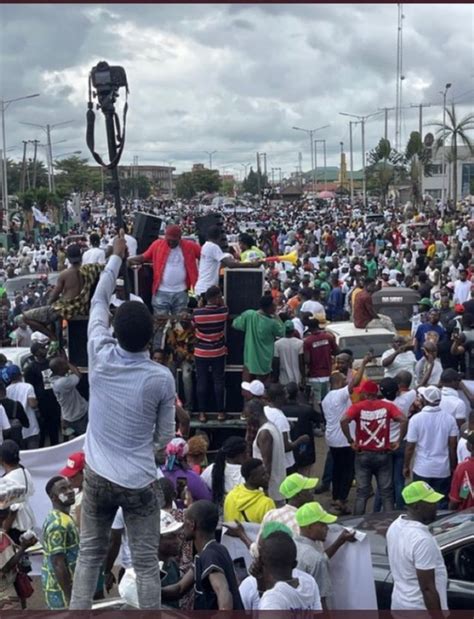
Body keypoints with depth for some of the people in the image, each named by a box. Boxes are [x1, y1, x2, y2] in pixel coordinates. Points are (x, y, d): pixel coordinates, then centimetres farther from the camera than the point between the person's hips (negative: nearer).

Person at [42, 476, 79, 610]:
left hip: (57, 587, 10)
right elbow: (58, 564, -24)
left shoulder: (60, 519, 11)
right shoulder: (58, 524, -21)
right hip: (61, 589, -10)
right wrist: (70, 598, -22)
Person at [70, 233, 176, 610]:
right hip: (139, 482, -2)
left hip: (98, 476, 3)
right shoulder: (162, 378, -14)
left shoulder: (100, 358, -10)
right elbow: (165, 437, -3)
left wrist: (117, 256, 15)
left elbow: (98, 302, 6)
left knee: (89, 556, 15)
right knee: (147, 564, 5)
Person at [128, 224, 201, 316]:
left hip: (181, 292, 1)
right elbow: (144, 257, 1)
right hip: (161, 292, -1)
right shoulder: (157, 244, -3)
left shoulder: (189, 246, -2)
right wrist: (128, 260, -13)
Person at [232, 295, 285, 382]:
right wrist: (276, 316, 0)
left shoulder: (249, 315, -14)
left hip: (250, 359, 3)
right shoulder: (272, 323, -21)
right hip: (265, 362, -3)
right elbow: (282, 333, -1)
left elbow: (235, 325, 1)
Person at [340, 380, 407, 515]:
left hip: (363, 455, 0)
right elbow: (403, 420, -15)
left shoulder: (357, 407, -4)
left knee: (362, 492, 9)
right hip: (383, 454, 0)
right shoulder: (387, 406, -1)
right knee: (386, 492, 9)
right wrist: (399, 441, -6)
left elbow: (344, 420, -22)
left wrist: (350, 440, -11)